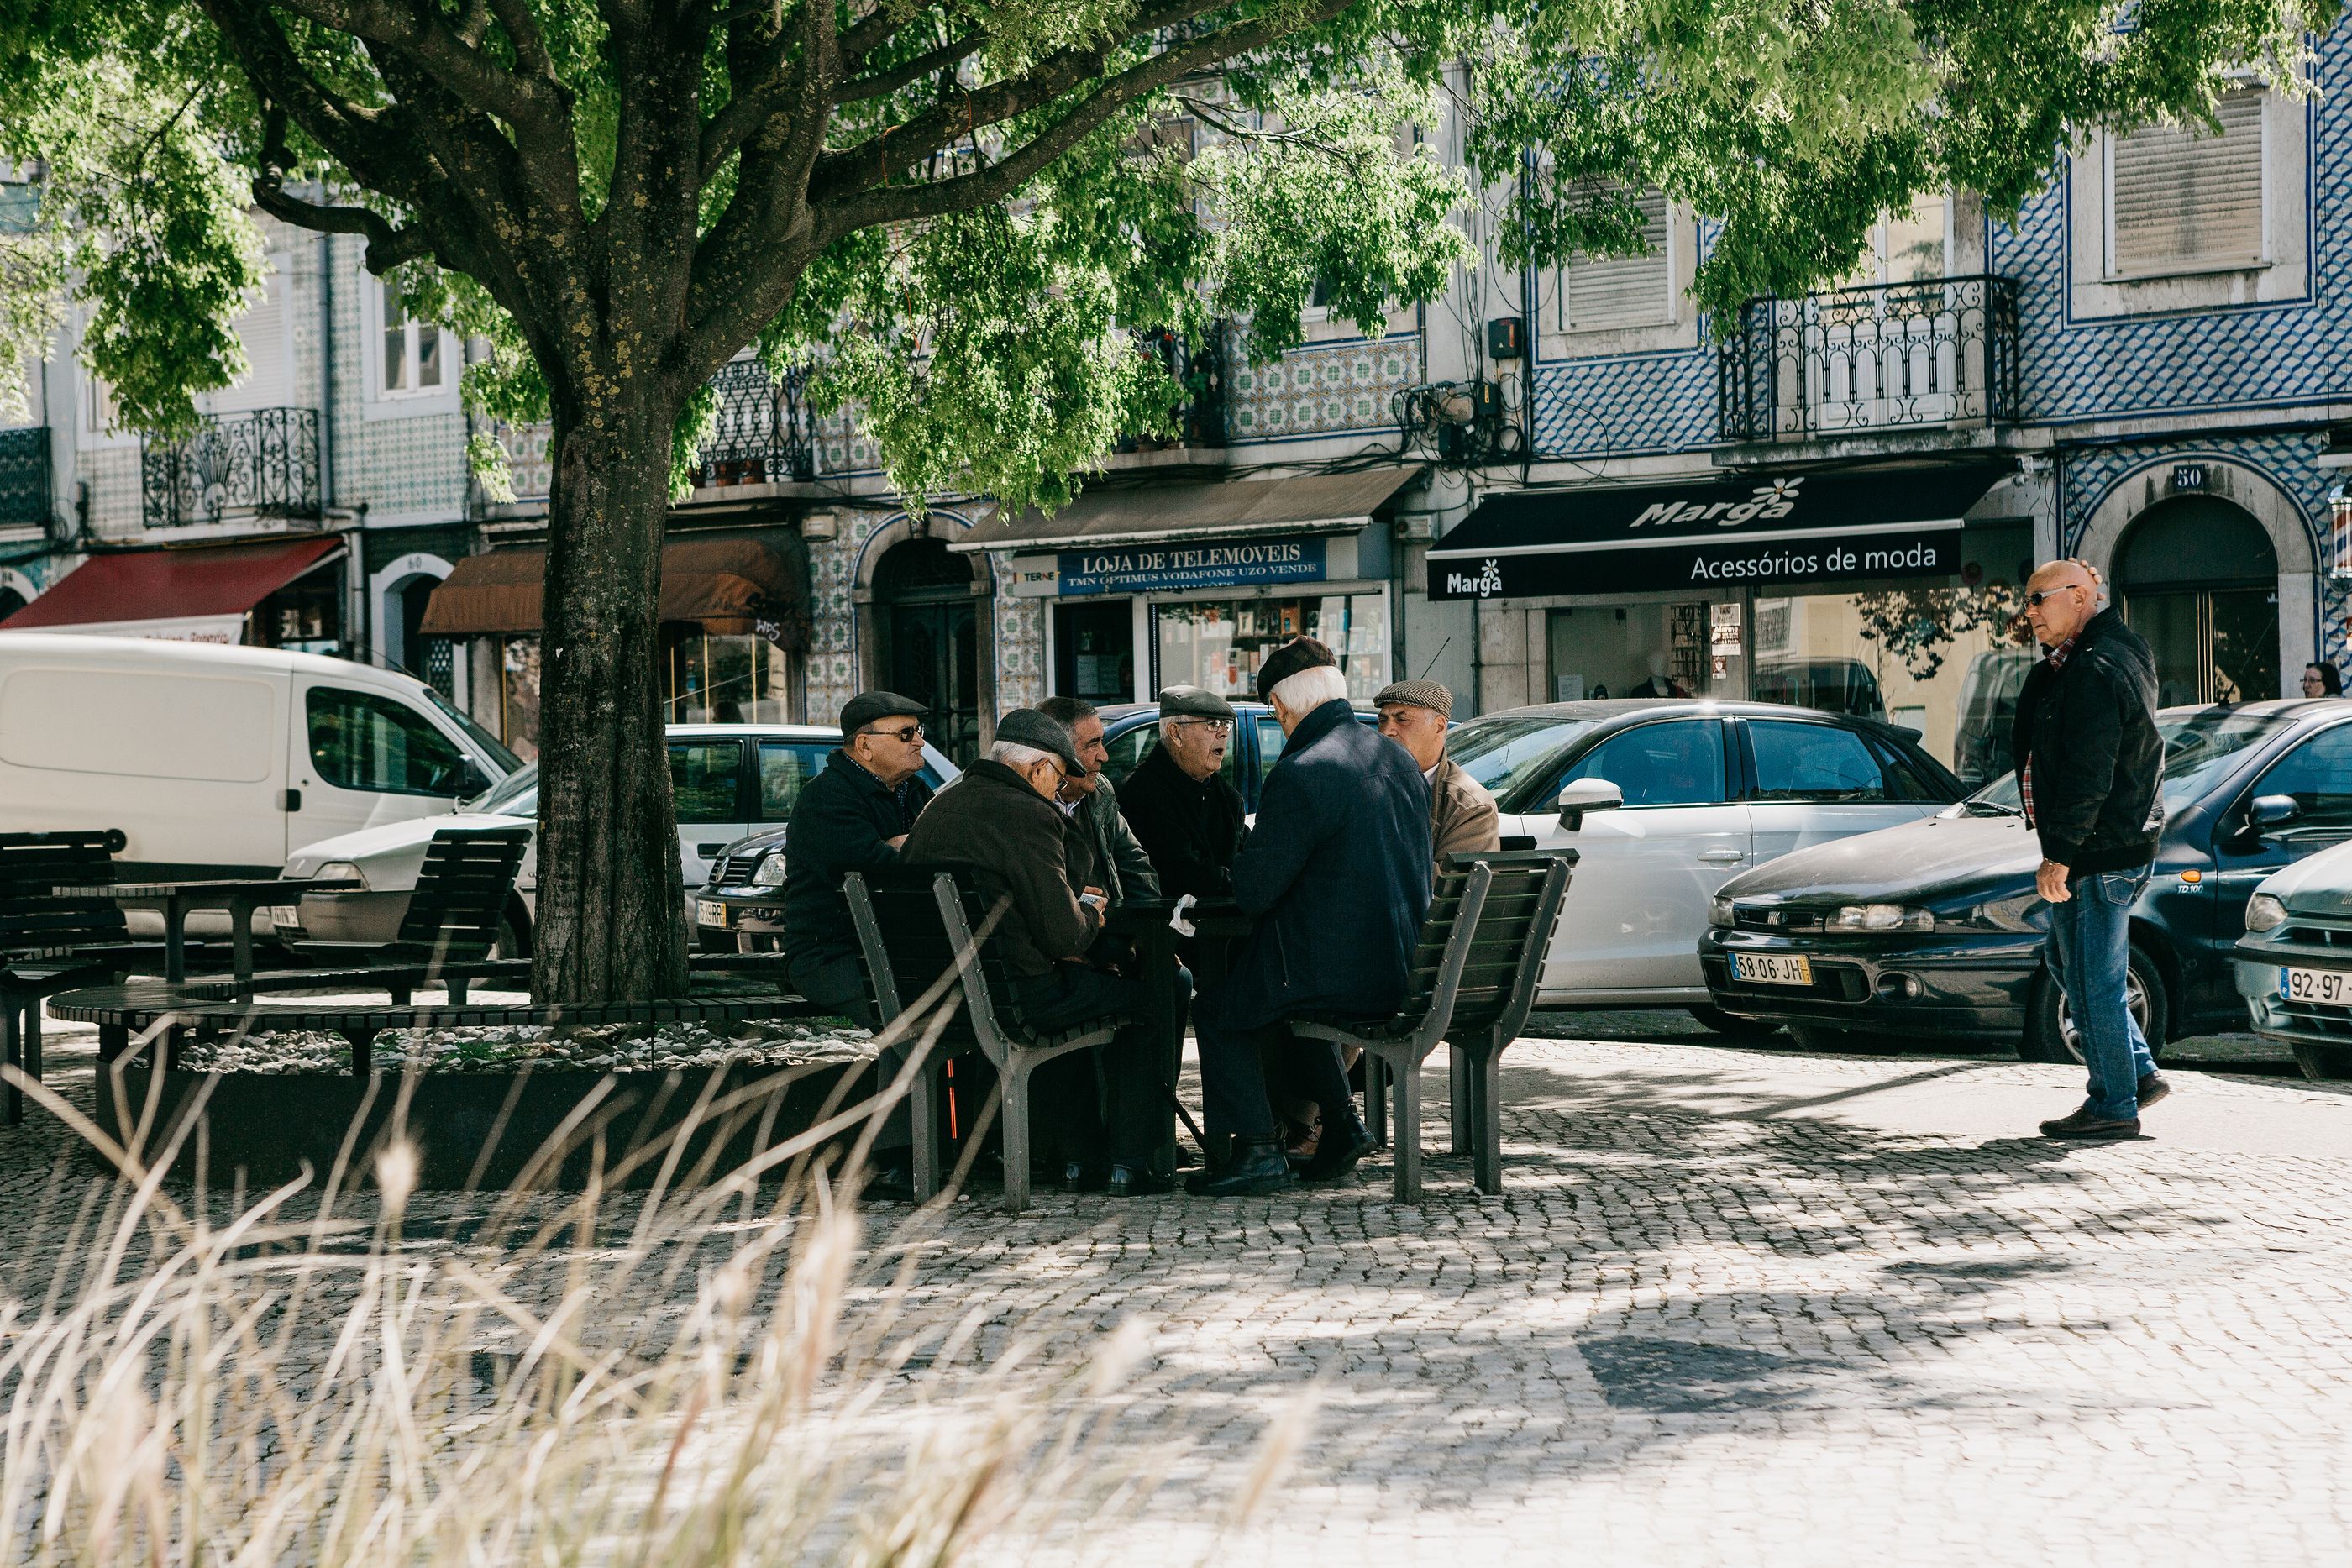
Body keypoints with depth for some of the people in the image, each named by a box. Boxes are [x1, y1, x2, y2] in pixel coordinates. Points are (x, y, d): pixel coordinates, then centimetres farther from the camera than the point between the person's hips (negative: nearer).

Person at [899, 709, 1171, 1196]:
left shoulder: (938, 808, 11)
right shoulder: (1027, 815, -15)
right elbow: (1063, 936, -17)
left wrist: (1071, 903, 20)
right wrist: (1092, 915, 6)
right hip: (1013, 999, -9)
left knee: (1070, 990, 34)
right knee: (1145, 998, 9)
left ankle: (1083, 1158, 33)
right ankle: (1129, 1163, 10)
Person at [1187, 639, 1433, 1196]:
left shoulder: (1300, 775, -20)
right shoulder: (1400, 762, 6)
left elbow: (1254, 892, -17)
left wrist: (1244, 856, 6)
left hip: (1342, 975, -8)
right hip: (1406, 970, 8)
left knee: (1218, 1010, 15)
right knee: (1292, 991, 35)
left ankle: (1258, 1147, 8)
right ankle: (1340, 1120, 29)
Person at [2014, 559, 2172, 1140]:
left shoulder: (2095, 671, -19)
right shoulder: (2117, 657, 16)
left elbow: (2087, 776, -24)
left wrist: (2059, 854, -22)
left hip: (2097, 853, -11)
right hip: (2119, 848, 11)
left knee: (2093, 980, -3)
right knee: (2067, 962, 21)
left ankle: (2114, 1106, 5)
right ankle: (2140, 1072, 24)